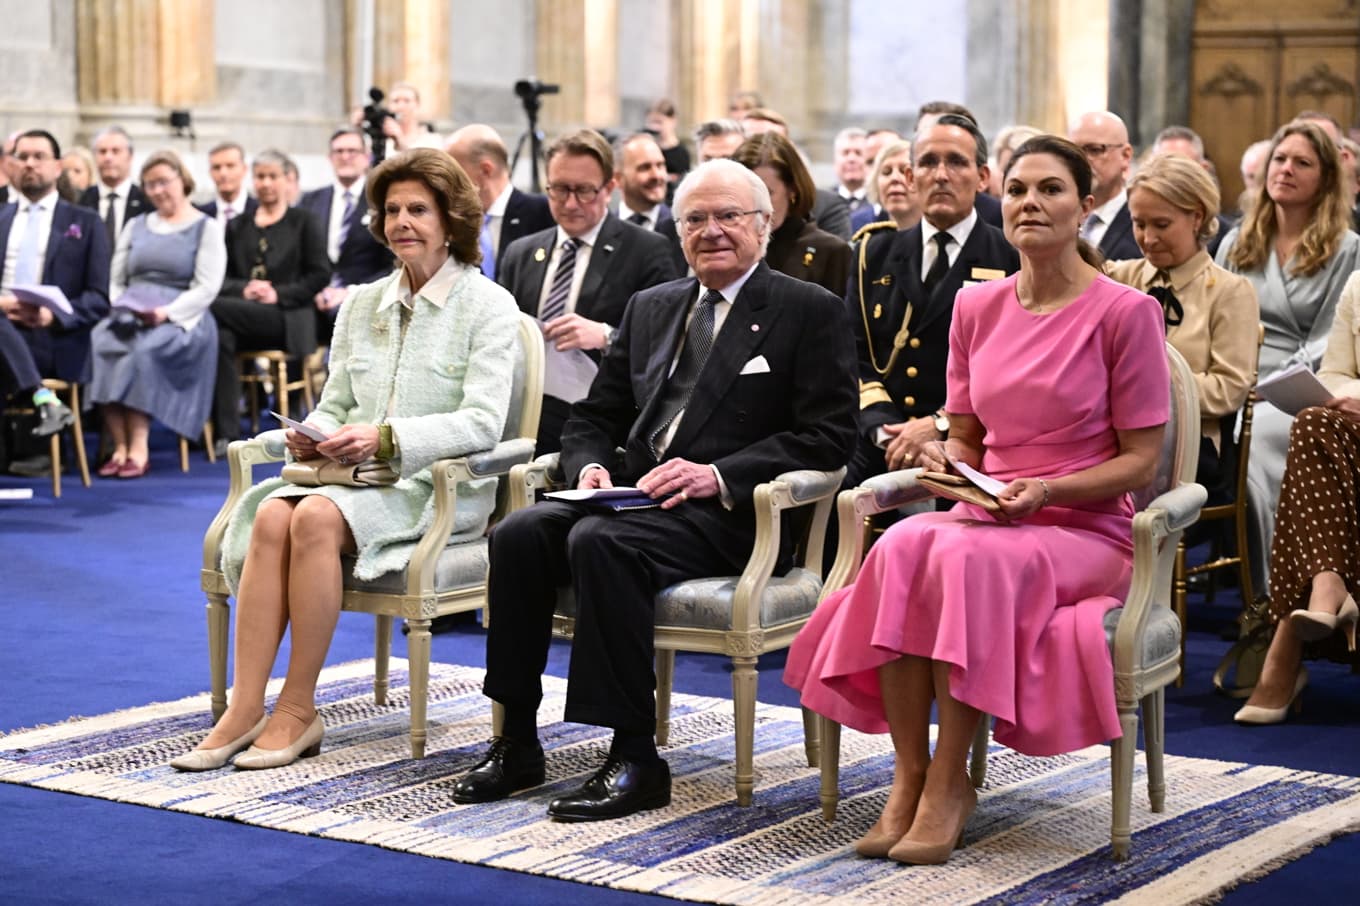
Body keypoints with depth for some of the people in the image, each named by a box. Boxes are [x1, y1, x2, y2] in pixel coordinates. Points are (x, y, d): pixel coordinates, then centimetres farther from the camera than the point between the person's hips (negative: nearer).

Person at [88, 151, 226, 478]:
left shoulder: (206, 228, 7)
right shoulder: (136, 226, 24)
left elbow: (207, 288, -5)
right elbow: (115, 279, 17)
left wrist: (167, 313, -18)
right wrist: (121, 306, -5)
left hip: (180, 319, -4)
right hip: (130, 316, 4)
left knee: (144, 349, -36)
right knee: (98, 343, -29)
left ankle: (139, 448, -32)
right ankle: (120, 447, -30)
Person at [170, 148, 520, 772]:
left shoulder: (488, 306, -1)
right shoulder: (362, 305, 18)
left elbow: (482, 422, -12)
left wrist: (385, 438, -23)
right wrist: (313, 437, -5)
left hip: (441, 486, -5)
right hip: (358, 478, 5)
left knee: (318, 517, -32)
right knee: (271, 514, -27)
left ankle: (299, 709, -24)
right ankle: (244, 709, -30)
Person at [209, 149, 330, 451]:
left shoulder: (304, 223, 15)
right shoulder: (237, 227, 26)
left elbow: (320, 275, 4)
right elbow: (220, 277, 16)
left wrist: (278, 294, -11)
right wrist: (244, 289, -7)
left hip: (287, 319, -3)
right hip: (245, 316, 3)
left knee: (212, 309, -31)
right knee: (221, 337, -35)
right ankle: (226, 432, -35)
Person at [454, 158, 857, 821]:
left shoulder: (811, 313, 2)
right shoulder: (652, 307, 21)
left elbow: (827, 437, -7)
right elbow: (595, 415, 23)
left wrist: (719, 475, -19)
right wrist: (590, 467, -2)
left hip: (731, 512, -6)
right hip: (635, 493, 6)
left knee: (599, 541, -33)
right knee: (519, 535, -21)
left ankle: (635, 759, -27)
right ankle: (517, 744, -13)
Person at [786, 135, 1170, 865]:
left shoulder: (1125, 312, -5)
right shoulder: (976, 307, 10)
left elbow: (1140, 459, -4)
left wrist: (1047, 490, -19)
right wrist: (946, 460, -6)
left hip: (1086, 528, -4)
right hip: (987, 516, 4)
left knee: (966, 556, -36)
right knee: (901, 547, -31)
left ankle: (949, 781, -26)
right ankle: (908, 776, -26)